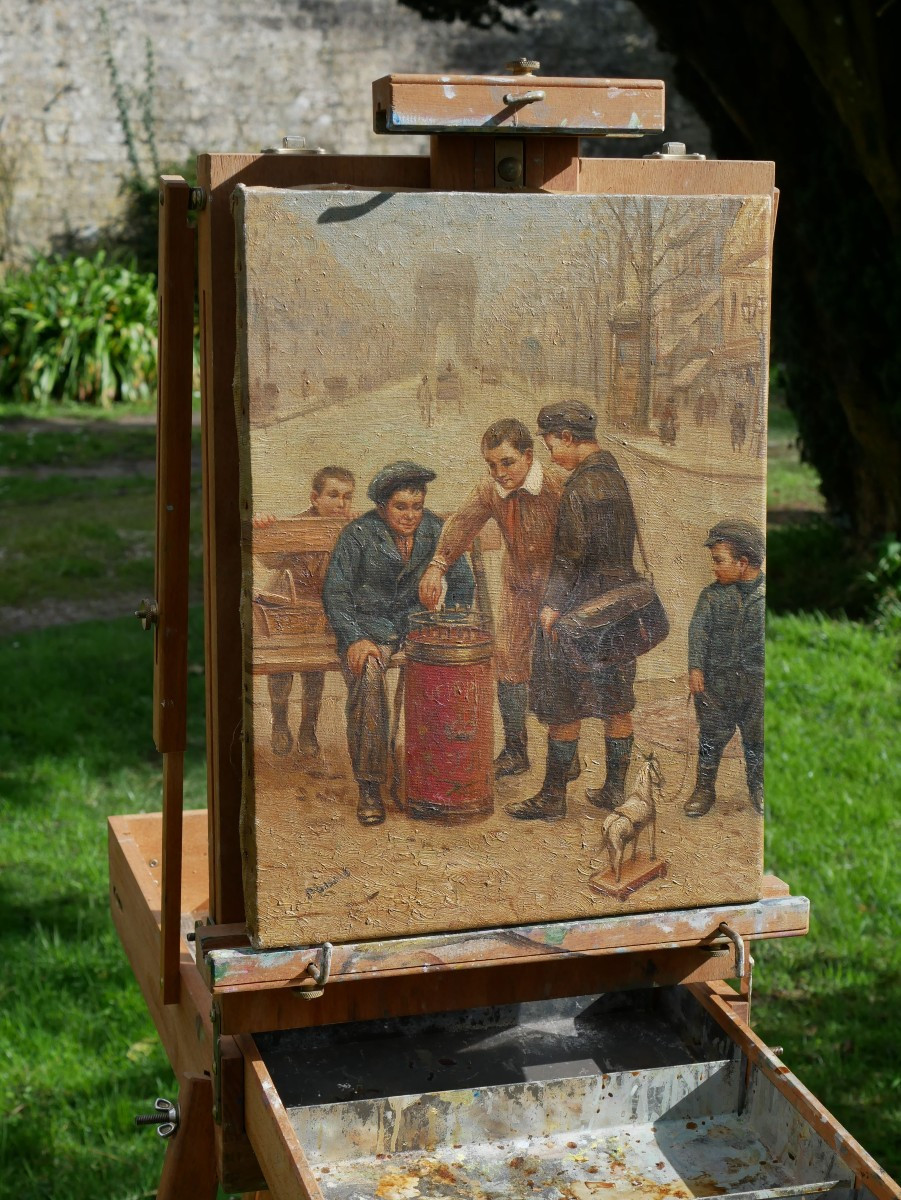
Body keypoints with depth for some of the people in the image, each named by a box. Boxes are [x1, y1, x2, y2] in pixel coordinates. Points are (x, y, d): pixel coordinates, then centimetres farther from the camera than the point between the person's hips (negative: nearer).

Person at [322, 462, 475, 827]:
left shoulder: (434, 530, 3)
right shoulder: (359, 534, -7)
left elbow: (462, 583, 12)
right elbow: (335, 592, -6)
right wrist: (355, 639, -19)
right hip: (368, 624, -3)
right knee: (368, 676, -35)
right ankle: (369, 787, -28)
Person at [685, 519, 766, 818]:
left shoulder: (766, 594, -3)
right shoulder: (712, 595, 0)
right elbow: (698, 630, -5)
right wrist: (695, 667, -14)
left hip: (756, 681, 0)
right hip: (716, 679, 1)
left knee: (756, 738, 9)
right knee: (711, 736, 6)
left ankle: (758, 788, 28)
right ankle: (704, 789, 20)